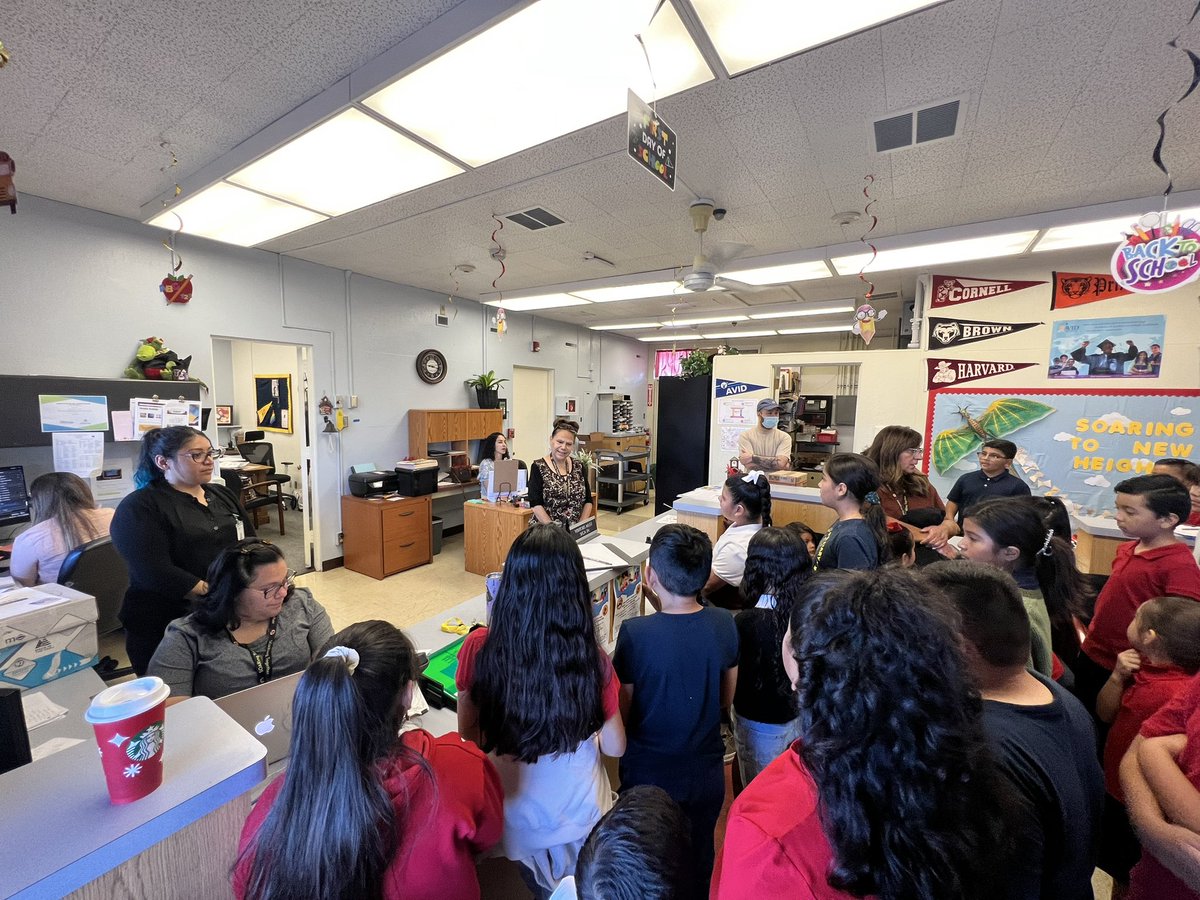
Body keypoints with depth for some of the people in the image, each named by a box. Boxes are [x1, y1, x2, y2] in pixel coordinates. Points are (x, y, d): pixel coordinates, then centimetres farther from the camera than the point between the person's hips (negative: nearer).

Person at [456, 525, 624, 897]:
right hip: (580, 814, 0)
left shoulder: (479, 648, -26)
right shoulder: (592, 660, -28)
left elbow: (468, 734, -8)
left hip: (518, 816, 1)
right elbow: (615, 747, -12)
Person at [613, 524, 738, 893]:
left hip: (649, 776, -3)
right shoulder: (724, 624, -17)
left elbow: (622, 714, -14)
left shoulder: (635, 633, -29)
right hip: (706, 774, 3)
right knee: (699, 863, 30)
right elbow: (725, 698, -1)